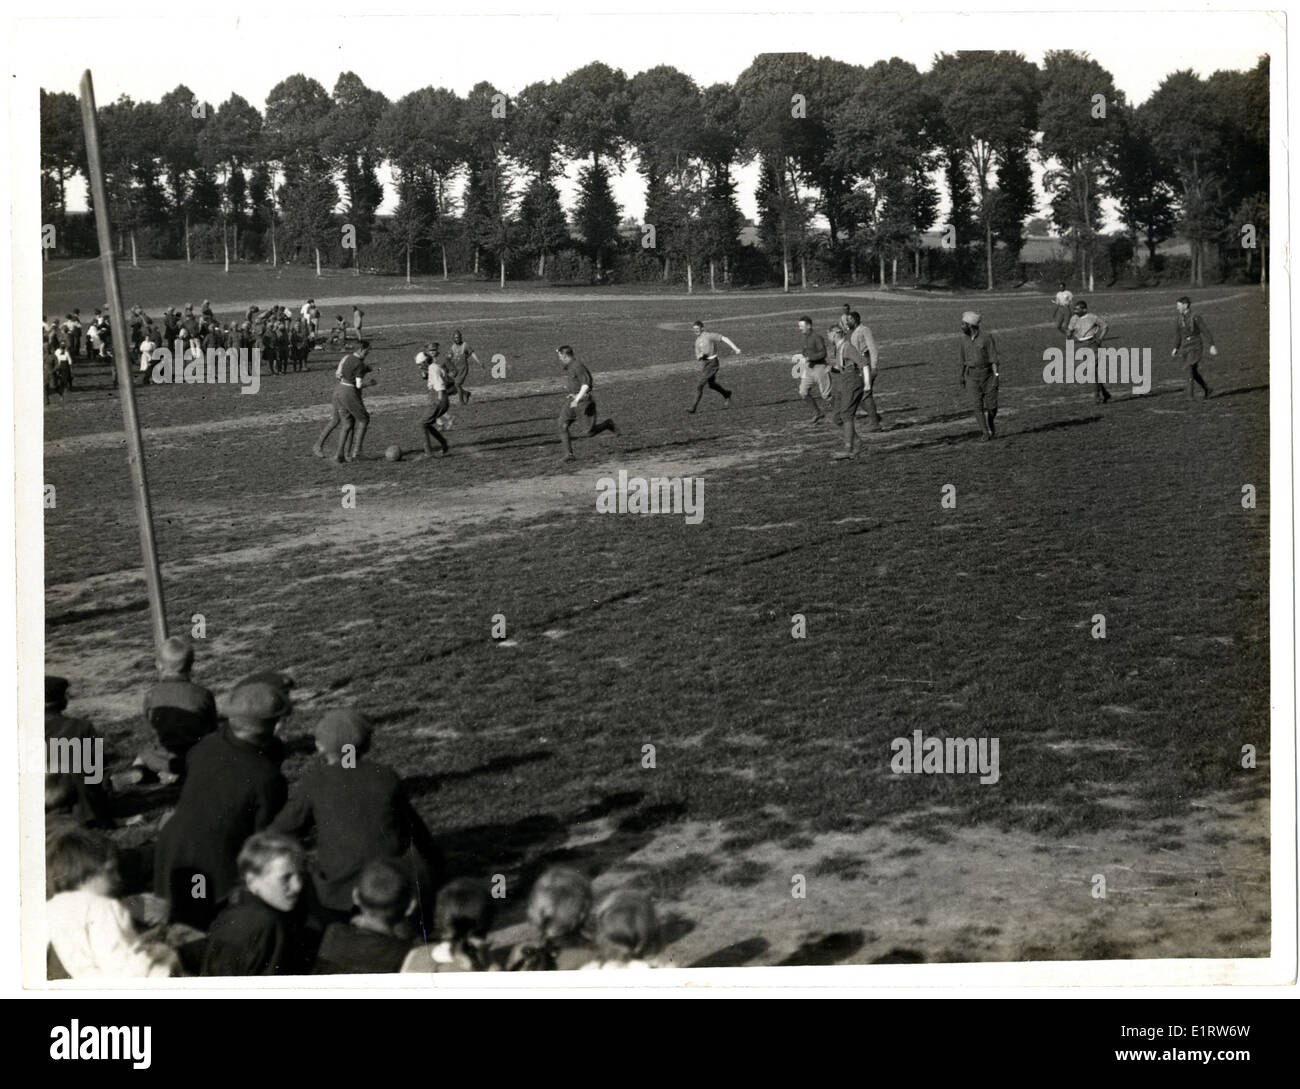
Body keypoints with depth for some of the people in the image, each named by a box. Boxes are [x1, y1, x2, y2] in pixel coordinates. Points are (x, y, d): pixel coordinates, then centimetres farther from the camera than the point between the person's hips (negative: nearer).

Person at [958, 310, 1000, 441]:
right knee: (978, 406, -7)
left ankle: (988, 427, 25)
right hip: (972, 375, 3)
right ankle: (987, 432, -1)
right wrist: (962, 376, 22)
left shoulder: (986, 337, -11)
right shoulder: (964, 338, 6)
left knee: (991, 406, -1)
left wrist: (995, 377, -17)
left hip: (987, 374, -3)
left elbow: (993, 359, -12)